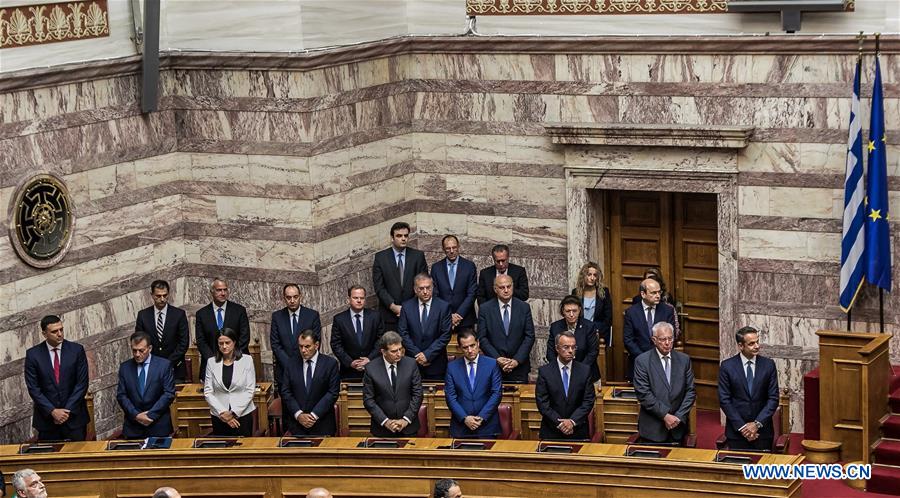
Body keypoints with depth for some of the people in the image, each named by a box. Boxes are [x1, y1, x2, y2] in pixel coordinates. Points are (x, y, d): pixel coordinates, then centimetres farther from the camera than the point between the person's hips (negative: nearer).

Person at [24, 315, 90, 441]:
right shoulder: (33, 354, -2)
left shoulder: (77, 350, -2)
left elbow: (82, 383, -3)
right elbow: (33, 388, -4)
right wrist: (52, 411, -12)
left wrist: (67, 410, -10)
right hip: (46, 418, 0)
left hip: (74, 416, 0)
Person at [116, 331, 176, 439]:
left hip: (158, 426, -2)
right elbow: (121, 395, 3)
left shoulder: (164, 365, -2)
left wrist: (150, 415, -12)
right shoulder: (125, 367, 5)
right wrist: (136, 415, -10)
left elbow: (169, 394, -6)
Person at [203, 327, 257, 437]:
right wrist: (222, 412, -9)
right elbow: (208, 392, 2)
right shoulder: (211, 362, 4)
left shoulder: (246, 360, 0)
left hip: (243, 414, -1)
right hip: (219, 417, 1)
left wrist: (234, 413, -10)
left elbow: (250, 390, -3)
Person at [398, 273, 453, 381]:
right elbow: (403, 333, 0)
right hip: (413, 361, 1)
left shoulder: (443, 307, -3)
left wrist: (428, 355, -12)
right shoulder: (406, 307, 2)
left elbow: (445, 335, -6)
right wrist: (417, 354, -9)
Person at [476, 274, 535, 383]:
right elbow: (482, 338, -2)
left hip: (519, 366, 1)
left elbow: (530, 336, 1)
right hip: (494, 366, -1)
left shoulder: (524, 308, 3)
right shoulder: (485, 309, 0)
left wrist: (517, 360, -9)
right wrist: (498, 359, -12)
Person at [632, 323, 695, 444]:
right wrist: (665, 415, -15)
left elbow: (690, 391, 6)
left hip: (678, 427, 3)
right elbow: (643, 394, -11)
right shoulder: (642, 361, -5)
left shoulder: (684, 359, 6)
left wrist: (679, 416, -6)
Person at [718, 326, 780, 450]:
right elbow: (724, 400, -4)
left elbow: (773, 398, 0)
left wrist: (757, 424, -10)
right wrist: (741, 427, -10)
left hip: (762, 430, 1)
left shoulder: (768, 364, 1)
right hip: (736, 431, -1)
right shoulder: (727, 366, -3)